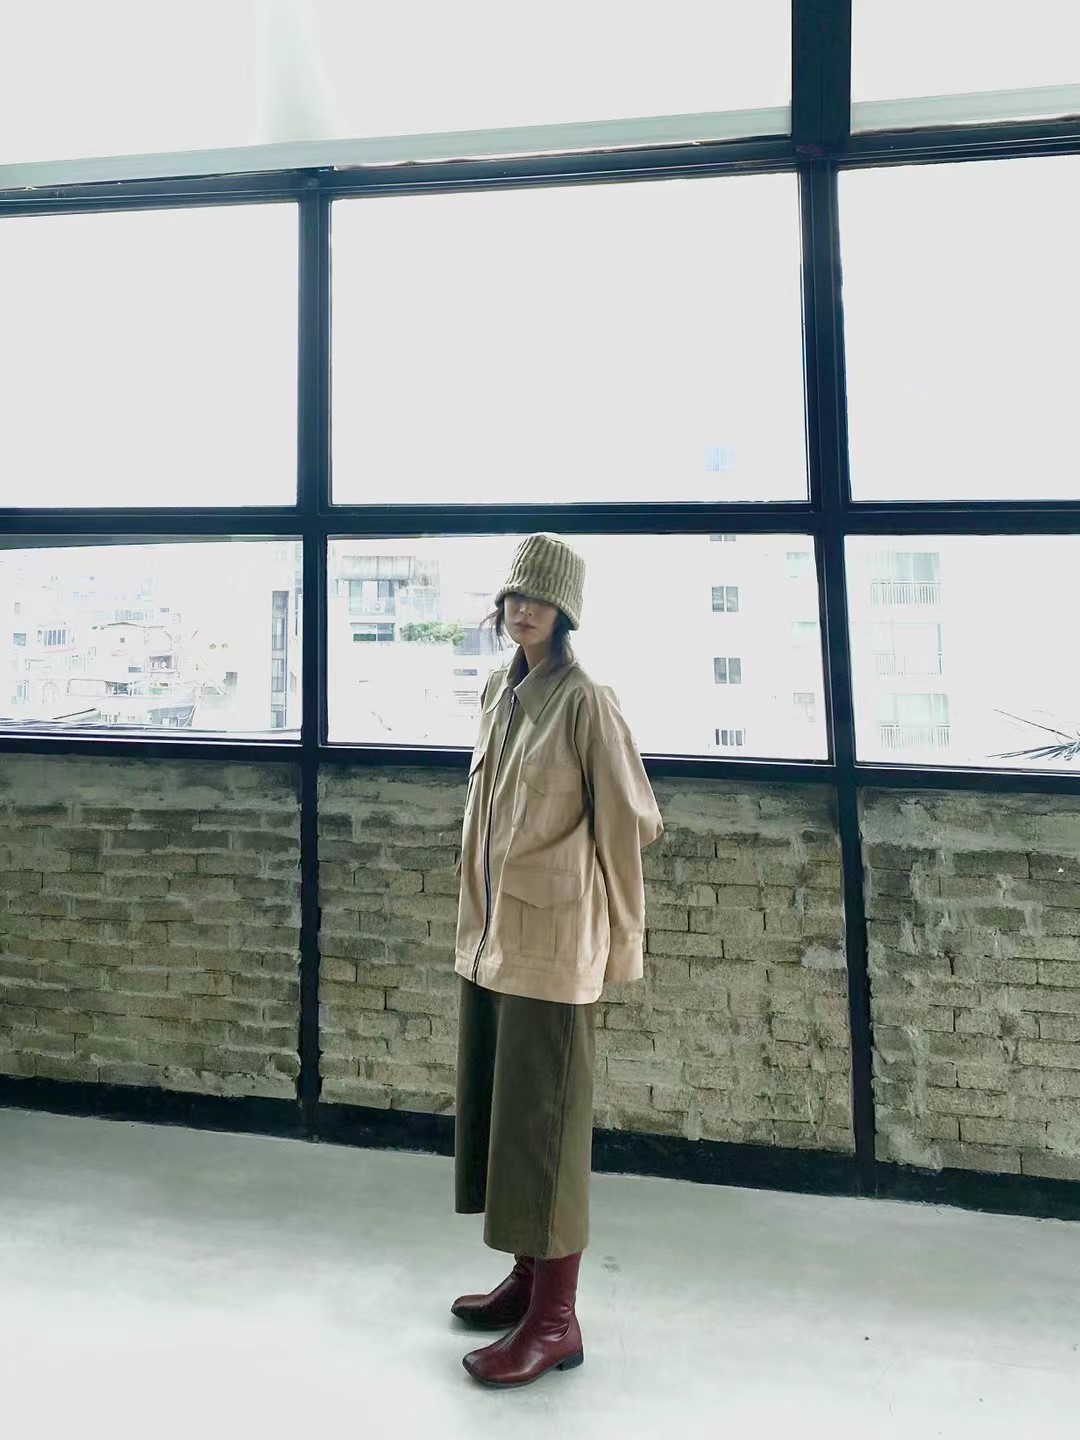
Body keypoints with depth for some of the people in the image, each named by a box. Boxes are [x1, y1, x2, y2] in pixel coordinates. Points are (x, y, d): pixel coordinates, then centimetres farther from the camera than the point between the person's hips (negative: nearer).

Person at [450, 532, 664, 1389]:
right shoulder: (498, 693, 9)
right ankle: (529, 1277, 31)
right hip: (490, 932, 8)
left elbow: (633, 822, -10)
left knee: (542, 1120, -2)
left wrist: (617, 941, -2)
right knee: (494, 1109, 15)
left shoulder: (585, 702, -14)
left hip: (549, 940, -8)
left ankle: (556, 1320, 9)